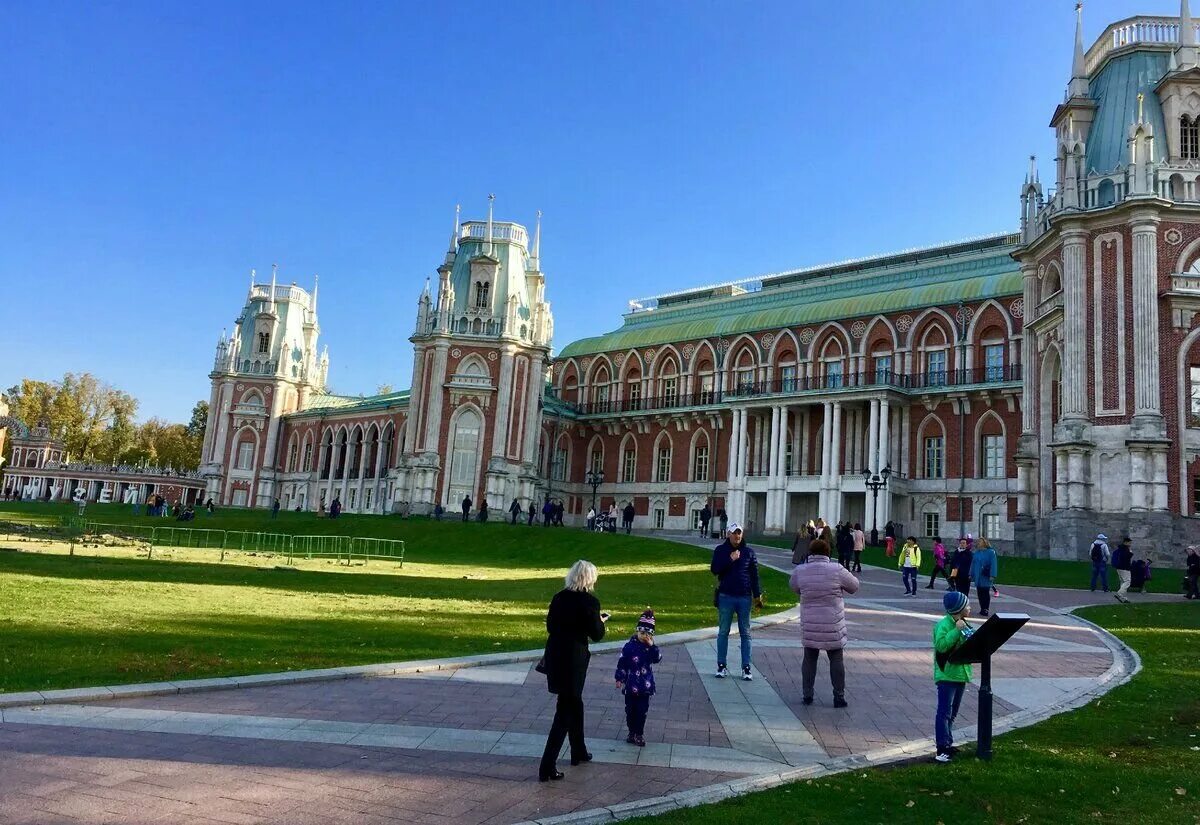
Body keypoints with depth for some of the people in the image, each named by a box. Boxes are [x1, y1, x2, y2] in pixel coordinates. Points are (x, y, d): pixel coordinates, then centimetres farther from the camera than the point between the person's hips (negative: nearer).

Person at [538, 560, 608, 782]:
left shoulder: (559, 597, 3)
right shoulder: (589, 601, -14)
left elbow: (550, 626, 10)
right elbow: (596, 635, -8)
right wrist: (600, 621, 11)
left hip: (554, 656, 7)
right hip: (573, 660, -7)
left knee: (574, 703, 24)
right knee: (565, 712, 3)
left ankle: (579, 752, 38)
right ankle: (547, 767, 2)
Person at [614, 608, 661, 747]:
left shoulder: (651, 647, 1)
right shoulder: (630, 646, -9)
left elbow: (657, 658, -14)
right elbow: (622, 663, -5)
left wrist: (652, 645, -22)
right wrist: (620, 679, -5)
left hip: (645, 686, 2)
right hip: (631, 686, -2)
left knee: (642, 711, 6)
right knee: (631, 710, 9)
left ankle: (639, 734, 19)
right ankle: (632, 732, 25)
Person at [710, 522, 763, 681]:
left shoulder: (749, 551, 3)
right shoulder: (721, 550, 0)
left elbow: (755, 574, 5)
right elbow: (714, 570, -8)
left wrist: (757, 594, 1)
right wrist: (730, 559, -18)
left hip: (744, 597, 1)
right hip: (726, 596, -1)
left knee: (745, 633, 6)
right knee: (723, 632, 6)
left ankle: (746, 668, 11)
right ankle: (721, 666, 14)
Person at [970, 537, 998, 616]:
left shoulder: (991, 552, -6)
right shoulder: (976, 553, 10)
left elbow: (993, 564, -11)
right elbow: (973, 564, 14)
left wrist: (992, 576, -18)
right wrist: (971, 574, 11)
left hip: (986, 577, -5)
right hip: (978, 577, 5)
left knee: (985, 593, -2)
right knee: (980, 593, 7)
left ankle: (985, 610, 3)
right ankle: (982, 609, 15)